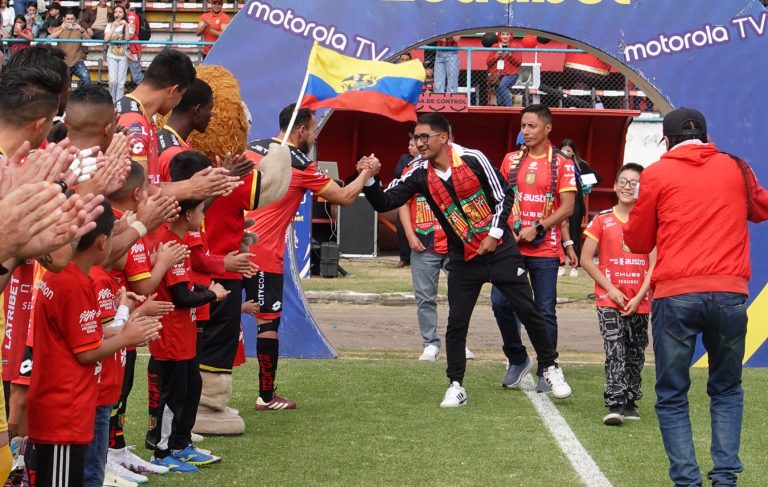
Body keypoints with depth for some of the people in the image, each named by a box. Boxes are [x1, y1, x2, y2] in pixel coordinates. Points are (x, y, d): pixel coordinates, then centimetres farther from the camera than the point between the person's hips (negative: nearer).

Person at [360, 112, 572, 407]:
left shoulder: (473, 159, -13)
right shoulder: (420, 176, -5)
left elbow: (503, 197, -5)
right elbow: (384, 203, -8)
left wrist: (494, 234, -11)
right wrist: (369, 179, -24)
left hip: (499, 249, -2)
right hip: (463, 259, 2)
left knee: (528, 311, 2)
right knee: (456, 323, -2)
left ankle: (550, 368, 19)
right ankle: (455, 386, 9)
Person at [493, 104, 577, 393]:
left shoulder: (561, 164, -1)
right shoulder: (511, 160, 9)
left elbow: (567, 207, -7)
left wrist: (537, 228, -15)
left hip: (545, 249, -3)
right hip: (511, 246, 3)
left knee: (545, 311, 1)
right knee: (500, 302, -5)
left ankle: (546, 372, 11)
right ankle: (518, 360, 14)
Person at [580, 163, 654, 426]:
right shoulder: (602, 221, 1)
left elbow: (654, 265, 0)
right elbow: (586, 259, 0)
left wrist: (638, 297, -9)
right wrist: (611, 290, -7)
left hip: (640, 303, 2)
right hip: (609, 301, -2)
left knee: (635, 355, 9)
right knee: (615, 352, -13)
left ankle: (630, 402, 22)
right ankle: (615, 405, -16)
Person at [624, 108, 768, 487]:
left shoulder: (657, 175, 4)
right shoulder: (735, 168, 11)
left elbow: (636, 242, 12)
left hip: (675, 296, -2)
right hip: (730, 293, 2)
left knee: (672, 397, 8)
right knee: (726, 391, 18)